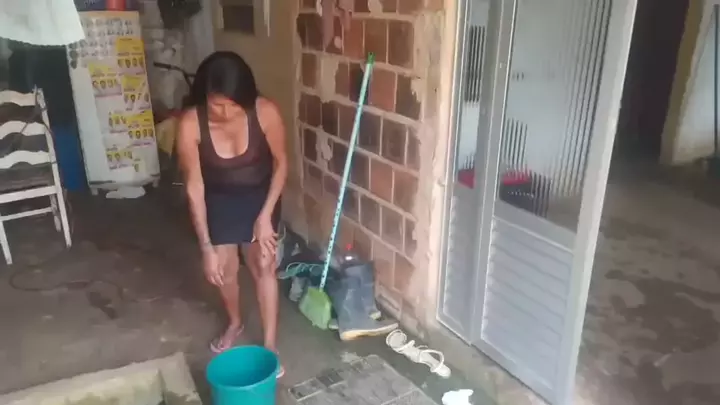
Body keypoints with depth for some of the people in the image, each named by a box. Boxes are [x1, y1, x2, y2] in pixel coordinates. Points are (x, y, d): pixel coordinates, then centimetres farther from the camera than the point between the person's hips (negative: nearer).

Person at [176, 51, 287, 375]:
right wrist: (206, 247, -20)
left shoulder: (265, 112, -29)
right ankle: (235, 323, 39)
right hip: (219, 200, 1)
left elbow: (281, 162, -13)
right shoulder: (191, 124, -28)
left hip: (260, 196, 0)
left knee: (263, 266, -2)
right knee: (225, 268, 9)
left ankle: (270, 345, 13)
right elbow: (194, 186, -21)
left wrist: (266, 215, -16)